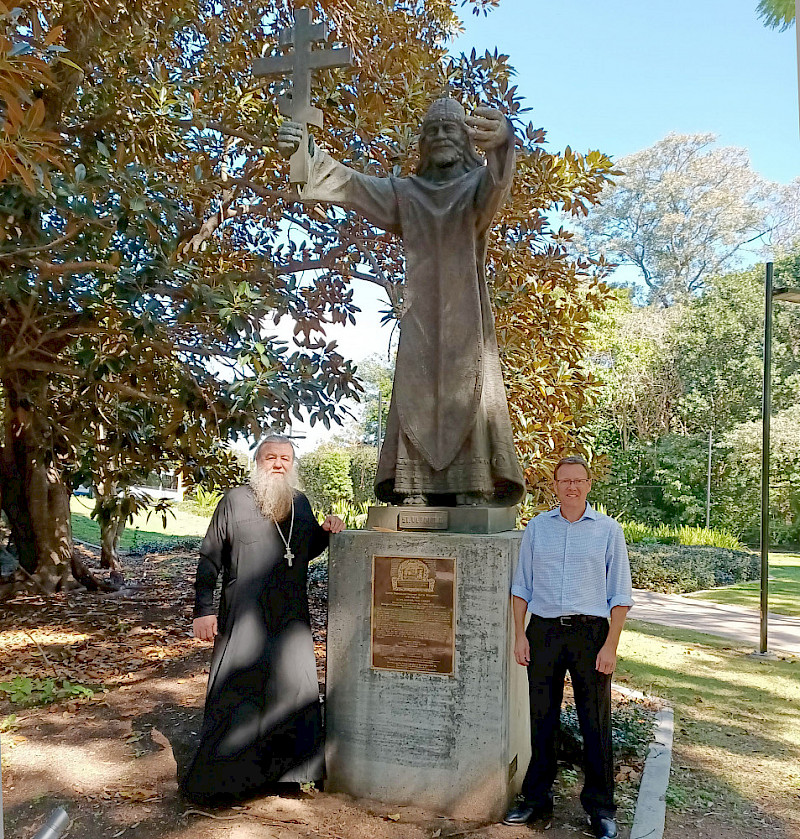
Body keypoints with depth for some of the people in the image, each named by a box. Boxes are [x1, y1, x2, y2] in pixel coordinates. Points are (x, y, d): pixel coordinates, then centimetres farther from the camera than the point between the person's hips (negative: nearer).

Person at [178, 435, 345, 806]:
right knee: (236, 690, 0)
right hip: (243, 619, -4)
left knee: (293, 685, 7)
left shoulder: (300, 503, 11)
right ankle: (217, 779, 16)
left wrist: (325, 532, 1)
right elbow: (209, 559, -2)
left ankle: (286, 768, 24)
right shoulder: (235, 501, -3)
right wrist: (203, 609, -7)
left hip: (290, 620, 5)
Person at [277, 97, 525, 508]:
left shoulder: (478, 184, 11)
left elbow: (497, 183, -13)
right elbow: (350, 183, 7)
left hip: (464, 316, -2)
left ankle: (474, 496, -13)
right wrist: (305, 151, -11)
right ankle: (414, 496, -12)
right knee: (415, 404, -9)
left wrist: (502, 141, -38)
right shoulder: (405, 192, 20)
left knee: (467, 404, -12)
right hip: (419, 317, 2)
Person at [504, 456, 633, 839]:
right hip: (543, 631, 2)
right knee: (542, 719, 10)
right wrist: (520, 635, 3)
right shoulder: (536, 527, 8)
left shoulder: (608, 530, 3)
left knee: (595, 721, 4)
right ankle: (536, 800, 24)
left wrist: (611, 645, -6)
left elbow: (619, 595, 2)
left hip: (590, 632, -1)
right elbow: (521, 587, 11)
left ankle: (600, 807, 20)